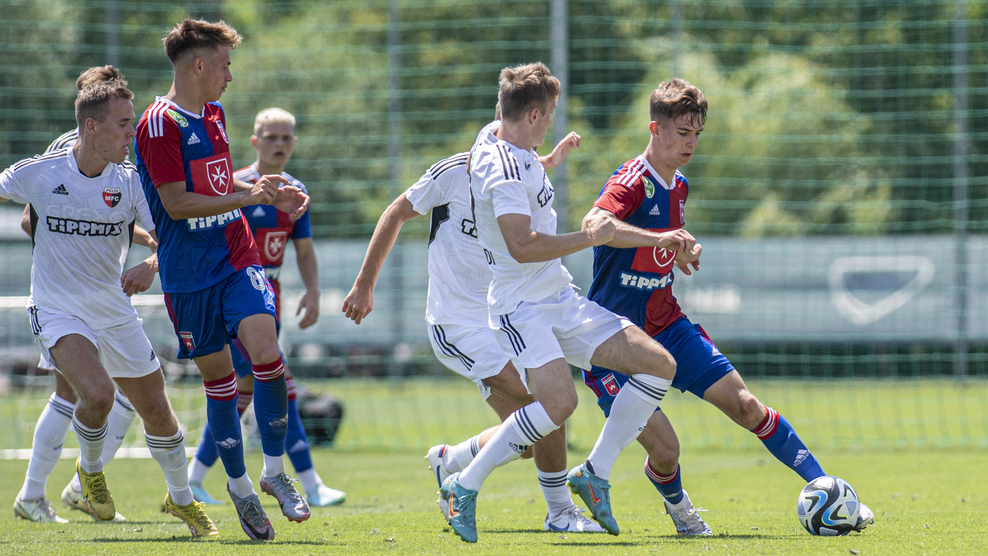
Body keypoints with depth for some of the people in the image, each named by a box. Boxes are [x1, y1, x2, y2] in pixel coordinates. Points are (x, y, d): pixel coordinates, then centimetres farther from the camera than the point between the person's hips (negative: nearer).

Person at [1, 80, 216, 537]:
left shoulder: (130, 182, -6)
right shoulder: (38, 174, -10)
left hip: (115, 313, 3)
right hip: (58, 313, -3)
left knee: (157, 411, 8)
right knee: (98, 393, -27)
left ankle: (181, 500, 33)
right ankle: (90, 469, 5)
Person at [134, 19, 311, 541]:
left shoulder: (214, 114, 14)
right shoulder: (160, 124, -12)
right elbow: (176, 204, -17)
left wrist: (272, 195, 16)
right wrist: (249, 197, -17)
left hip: (238, 259, 5)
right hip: (189, 274, -5)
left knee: (266, 354, -14)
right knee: (218, 378, 3)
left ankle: (274, 470, -1)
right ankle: (239, 486, 18)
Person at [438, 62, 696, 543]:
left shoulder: (518, 155, 14)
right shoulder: (502, 168, -17)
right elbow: (522, 246, -27)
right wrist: (588, 238, -16)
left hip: (563, 302, 10)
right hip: (521, 308, -10)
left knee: (658, 365, -1)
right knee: (559, 401, -30)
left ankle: (595, 473, 4)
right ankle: (463, 488, -13)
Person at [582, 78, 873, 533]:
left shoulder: (678, 187, 10)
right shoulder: (633, 182, -17)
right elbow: (594, 224, -41)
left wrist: (683, 251, 12)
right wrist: (665, 239, -46)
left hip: (666, 325, 7)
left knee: (745, 405, -3)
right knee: (665, 450, -13)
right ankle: (675, 503, 21)